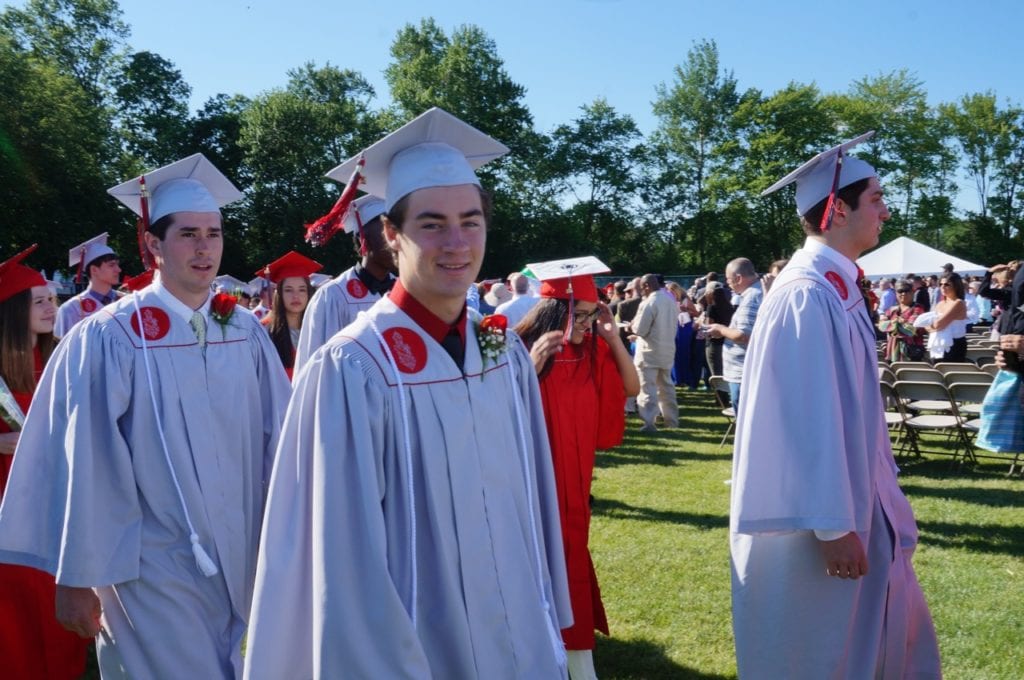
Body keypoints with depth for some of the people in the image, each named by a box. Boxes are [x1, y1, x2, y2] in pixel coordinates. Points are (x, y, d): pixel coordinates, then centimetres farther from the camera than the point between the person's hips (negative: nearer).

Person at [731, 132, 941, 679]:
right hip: (819, 515, -10)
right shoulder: (807, 295, -22)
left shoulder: (838, 288, 9)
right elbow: (808, 416, -25)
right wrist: (832, 526, -23)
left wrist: (854, 513, 19)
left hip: (852, 501, 10)